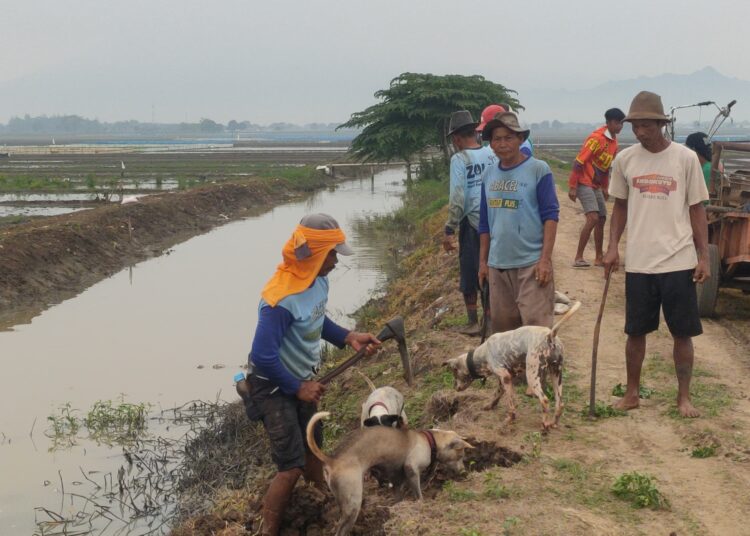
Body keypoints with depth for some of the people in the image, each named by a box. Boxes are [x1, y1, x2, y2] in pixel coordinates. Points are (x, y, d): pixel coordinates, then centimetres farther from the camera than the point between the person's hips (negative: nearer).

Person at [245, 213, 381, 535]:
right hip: (275, 388, -8)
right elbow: (262, 357, -31)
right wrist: (297, 388, -20)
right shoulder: (282, 300, -33)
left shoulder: (319, 281, -6)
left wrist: (349, 338, -1)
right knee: (292, 467, -8)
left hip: (301, 380, 8)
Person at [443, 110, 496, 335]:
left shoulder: (459, 159, -10)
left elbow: (457, 198, -15)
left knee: (469, 274, 8)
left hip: (472, 223, -4)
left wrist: (449, 230, -11)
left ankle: (473, 322, 13)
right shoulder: (493, 154, 3)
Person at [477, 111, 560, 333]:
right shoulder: (490, 175, 10)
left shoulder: (538, 170, -5)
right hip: (497, 265, 5)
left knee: (536, 327, -7)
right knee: (502, 325, 12)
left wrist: (545, 259, -14)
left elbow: (550, 216, -8)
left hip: (531, 263, -5)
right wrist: (483, 261, 15)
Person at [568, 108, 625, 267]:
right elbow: (579, 162, -20)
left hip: (596, 185, 9)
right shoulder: (596, 138, -19)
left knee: (601, 219, 10)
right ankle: (578, 258, -15)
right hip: (584, 183, -9)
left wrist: (605, 188, 21)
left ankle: (599, 257, 19)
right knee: (593, 218, -19)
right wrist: (572, 187, -21)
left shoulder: (613, 141, 8)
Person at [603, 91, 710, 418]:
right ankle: (632, 394, 24)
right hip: (638, 263, 2)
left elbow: (697, 210, 1)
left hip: (679, 262, -2)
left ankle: (684, 397, 18)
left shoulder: (685, 159, -3)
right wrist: (612, 247, 0)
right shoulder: (625, 160, 2)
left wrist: (703, 258, -3)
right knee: (636, 331, 10)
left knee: (682, 332, 5)